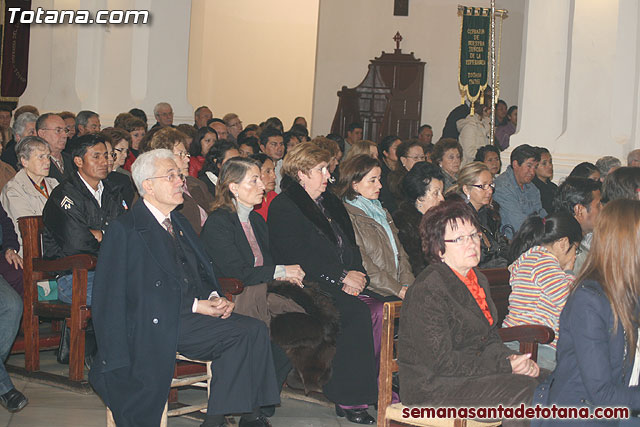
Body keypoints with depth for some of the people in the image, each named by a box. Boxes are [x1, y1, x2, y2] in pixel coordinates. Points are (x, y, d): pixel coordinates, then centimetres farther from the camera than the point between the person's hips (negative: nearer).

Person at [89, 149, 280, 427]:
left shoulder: (179, 222, 24)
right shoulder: (126, 229, -1)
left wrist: (215, 298, 0)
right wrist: (195, 305, -15)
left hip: (198, 309, 7)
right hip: (160, 321, -7)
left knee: (255, 329, -21)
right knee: (246, 334, -26)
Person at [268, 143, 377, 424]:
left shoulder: (330, 203, 23)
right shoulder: (283, 208, -1)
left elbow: (350, 245, 20)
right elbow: (300, 257, -12)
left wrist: (356, 274, -1)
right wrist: (340, 277, -15)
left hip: (342, 283, 7)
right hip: (307, 286, -7)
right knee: (357, 311, -31)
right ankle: (348, 398, -26)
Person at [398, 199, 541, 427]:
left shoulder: (478, 280, 12)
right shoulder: (427, 291, -17)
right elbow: (441, 361, -20)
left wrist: (511, 358, -7)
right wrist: (505, 366, -18)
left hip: (471, 373, 9)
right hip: (432, 388, -9)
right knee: (522, 391, -24)